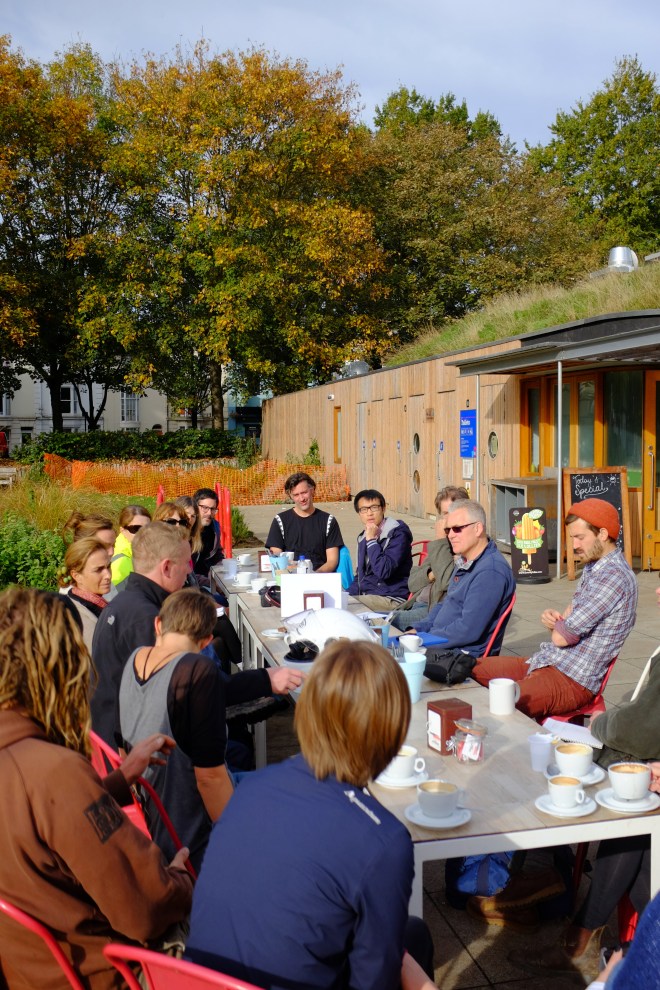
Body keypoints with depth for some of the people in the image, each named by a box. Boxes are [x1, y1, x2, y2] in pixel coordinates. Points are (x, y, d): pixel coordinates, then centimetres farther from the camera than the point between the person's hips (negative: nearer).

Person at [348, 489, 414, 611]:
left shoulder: (397, 533, -10)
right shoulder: (363, 537, 14)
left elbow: (383, 571, -22)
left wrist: (371, 540, -16)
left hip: (390, 599, -8)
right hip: (365, 596, 8)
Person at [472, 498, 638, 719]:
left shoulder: (613, 576, -19)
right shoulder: (594, 566, 12)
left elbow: (562, 637, -20)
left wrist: (556, 626, 3)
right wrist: (554, 617, -2)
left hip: (572, 680, -10)